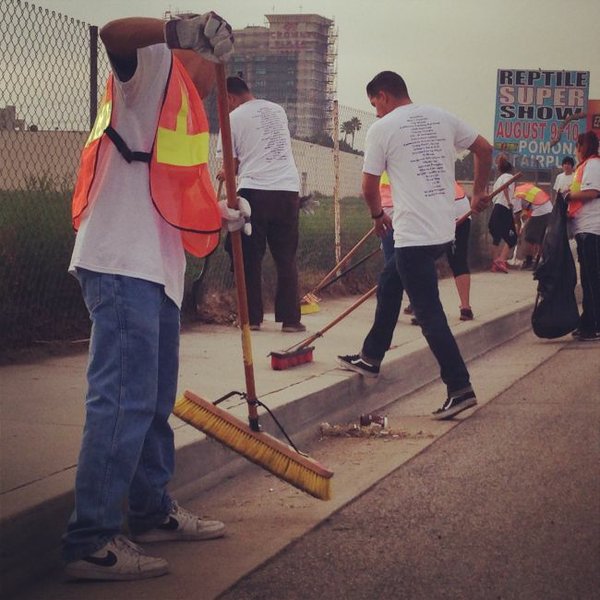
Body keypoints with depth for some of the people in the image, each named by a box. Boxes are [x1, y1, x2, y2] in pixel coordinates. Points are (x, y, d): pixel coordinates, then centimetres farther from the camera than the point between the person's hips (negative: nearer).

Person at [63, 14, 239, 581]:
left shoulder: (178, 106, 24)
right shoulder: (154, 68, -3)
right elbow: (114, 33, -26)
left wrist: (218, 221, 25)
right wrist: (180, 30, -29)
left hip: (155, 270, 11)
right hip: (122, 264, -11)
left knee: (154, 400, 19)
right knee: (123, 401, -13)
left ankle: (151, 511, 32)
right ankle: (90, 541, -11)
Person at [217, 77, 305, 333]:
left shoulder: (234, 118, 0)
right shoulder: (277, 110, 15)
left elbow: (233, 162, 0)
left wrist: (226, 175, 25)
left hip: (254, 190, -4)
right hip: (287, 189, 4)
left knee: (251, 257, 6)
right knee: (286, 258, 8)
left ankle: (252, 318, 8)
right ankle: (290, 318, 6)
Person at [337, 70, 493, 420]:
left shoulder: (382, 129, -6)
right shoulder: (442, 118, 9)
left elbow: (369, 187, -2)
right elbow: (485, 149, 13)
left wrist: (378, 215, 18)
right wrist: (479, 193, 26)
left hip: (414, 235, -8)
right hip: (445, 230, 8)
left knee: (429, 313, -4)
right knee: (389, 284, 24)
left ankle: (460, 389, -7)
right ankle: (371, 358, 34)